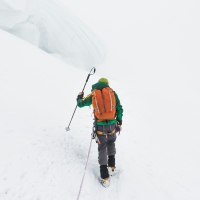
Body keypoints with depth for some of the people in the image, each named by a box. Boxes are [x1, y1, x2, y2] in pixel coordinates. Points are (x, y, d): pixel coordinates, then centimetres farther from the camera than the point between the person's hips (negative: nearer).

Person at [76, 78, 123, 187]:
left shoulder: (93, 94, 3)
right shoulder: (113, 92, 5)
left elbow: (80, 104, 13)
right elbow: (119, 108, 3)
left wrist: (79, 96, 34)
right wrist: (119, 122, 12)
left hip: (100, 126, -1)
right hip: (112, 124, 2)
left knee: (102, 148, 9)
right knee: (111, 143, 26)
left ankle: (105, 177, 12)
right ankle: (111, 167, 30)